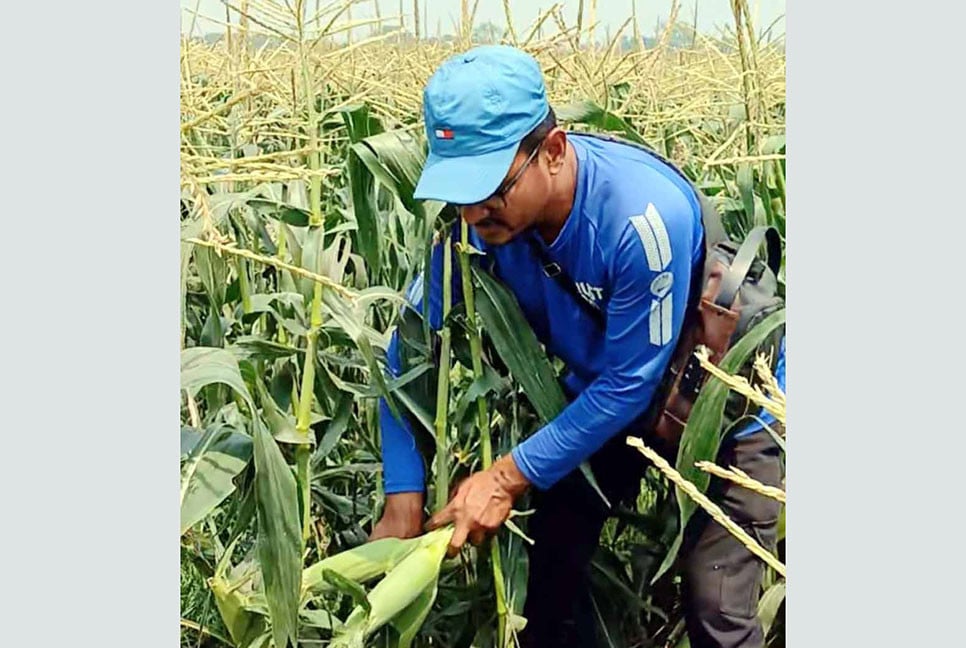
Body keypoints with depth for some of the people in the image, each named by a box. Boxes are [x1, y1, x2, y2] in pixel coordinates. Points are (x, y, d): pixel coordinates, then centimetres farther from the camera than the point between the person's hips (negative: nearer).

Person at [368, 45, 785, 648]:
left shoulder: (644, 214, -38)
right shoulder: (481, 218, -20)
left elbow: (628, 383, -28)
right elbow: (414, 345, -11)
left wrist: (509, 478, -27)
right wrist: (403, 501, -18)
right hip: (600, 396, 5)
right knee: (548, 561, 4)